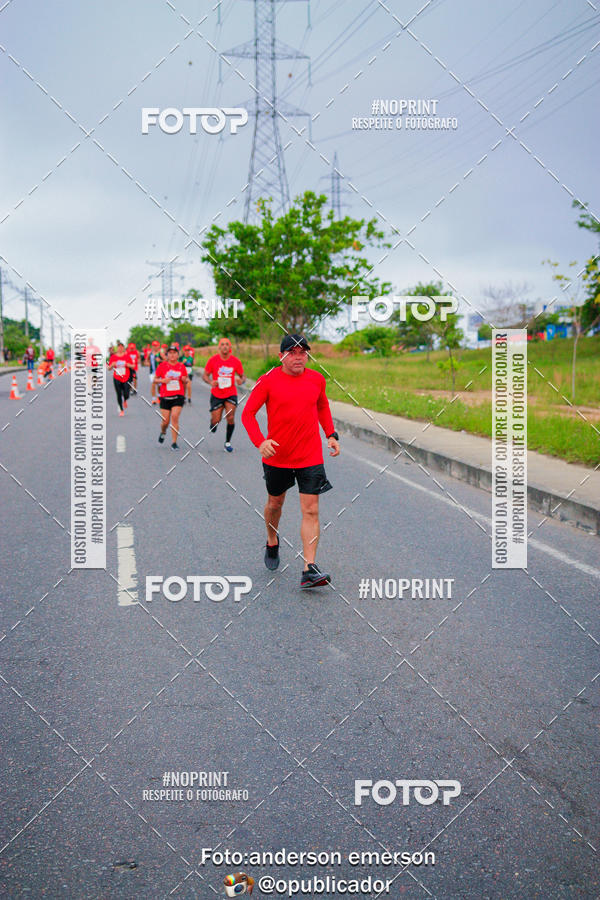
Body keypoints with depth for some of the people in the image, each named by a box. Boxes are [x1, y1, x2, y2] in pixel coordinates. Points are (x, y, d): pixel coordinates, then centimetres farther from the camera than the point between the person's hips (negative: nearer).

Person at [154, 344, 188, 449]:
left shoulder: (181, 366, 5)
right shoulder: (162, 366, 1)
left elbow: (185, 382, 16)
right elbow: (155, 380, 5)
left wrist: (185, 380, -7)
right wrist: (163, 380, -14)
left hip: (178, 396, 0)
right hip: (165, 397, 0)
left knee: (175, 417, -16)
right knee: (166, 421, 1)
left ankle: (174, 442, -10)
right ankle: (163, 432, 38)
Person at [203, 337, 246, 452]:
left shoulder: (236, 361, -3)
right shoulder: (213, 360, -6)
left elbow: (242, 376, 7)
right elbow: (205, 375, 1)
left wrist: (241, 380, -18)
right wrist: (210, 382, -20)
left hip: (231, 394, 0)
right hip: (216, 395, 0)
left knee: (230, 418, -15)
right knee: (216, 420, 0)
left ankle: (228, 442, 3)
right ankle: (213, 423, 40)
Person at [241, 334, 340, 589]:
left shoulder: (316, 379, 2)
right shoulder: (268, 381, -8)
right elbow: (248, 413, -6)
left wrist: (331, 435, 10)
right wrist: (260, 441, -21)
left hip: (311, 457, 1)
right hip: (277, 456, -1)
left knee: (311, 511, -8)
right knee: (275, 503, 17)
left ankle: (309, 570, -10)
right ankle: (272, 544, 47)